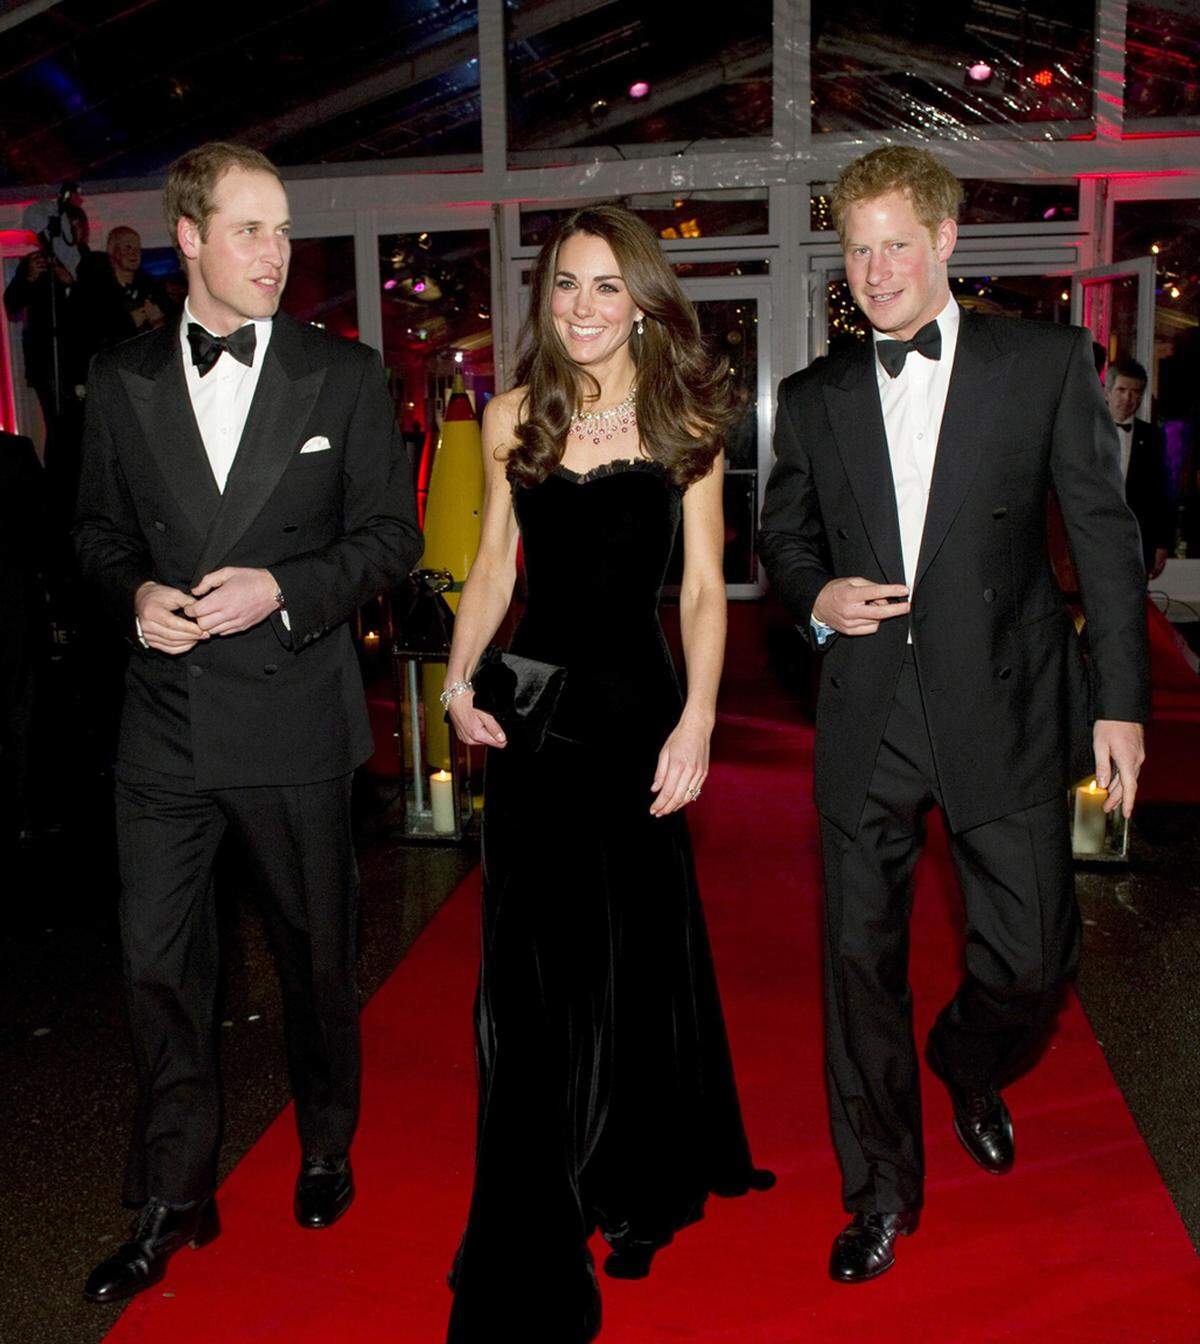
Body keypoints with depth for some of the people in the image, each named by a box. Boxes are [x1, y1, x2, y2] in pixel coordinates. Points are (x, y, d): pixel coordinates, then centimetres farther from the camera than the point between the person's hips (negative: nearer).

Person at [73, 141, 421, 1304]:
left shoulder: (343, 374, 0)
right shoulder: (122, 378, 6)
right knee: (158, 963, 8)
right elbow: (99, 529, 12)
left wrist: (286, 588, -16)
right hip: (164, 720, 2)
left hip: (295, 719, -1)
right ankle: (172, 1199, 27)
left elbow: (392, 531, -1)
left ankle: (327, 1151, 39)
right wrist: (133, 594, -9)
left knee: (315, 954, 14)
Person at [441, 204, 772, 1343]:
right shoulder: (513, 417, 6)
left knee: (636, 953, 11)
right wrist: (460, 683, -2)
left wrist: (696, 724, -11)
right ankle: (535, 1229, 26)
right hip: (531, 704, 2)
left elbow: (703, 588, -2)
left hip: (636, 705, -2)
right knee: (530, 959, 7)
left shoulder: (685, 421, 0)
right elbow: (494, 565, 11)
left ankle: (638, 1191, 37)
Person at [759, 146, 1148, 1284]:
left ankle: (968, 1070, 39)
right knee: (860, 956, 7)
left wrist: (1121, 701, -3)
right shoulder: (813, 399, 9)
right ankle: (881, 1186, 28)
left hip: (1001, 709, -1)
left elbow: (1104, 536, 2)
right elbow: (782, 535, 18)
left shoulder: (1046, 364, 2)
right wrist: (815, 597, -5)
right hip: (866, 714, 2)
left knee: (1029, 956, 2)